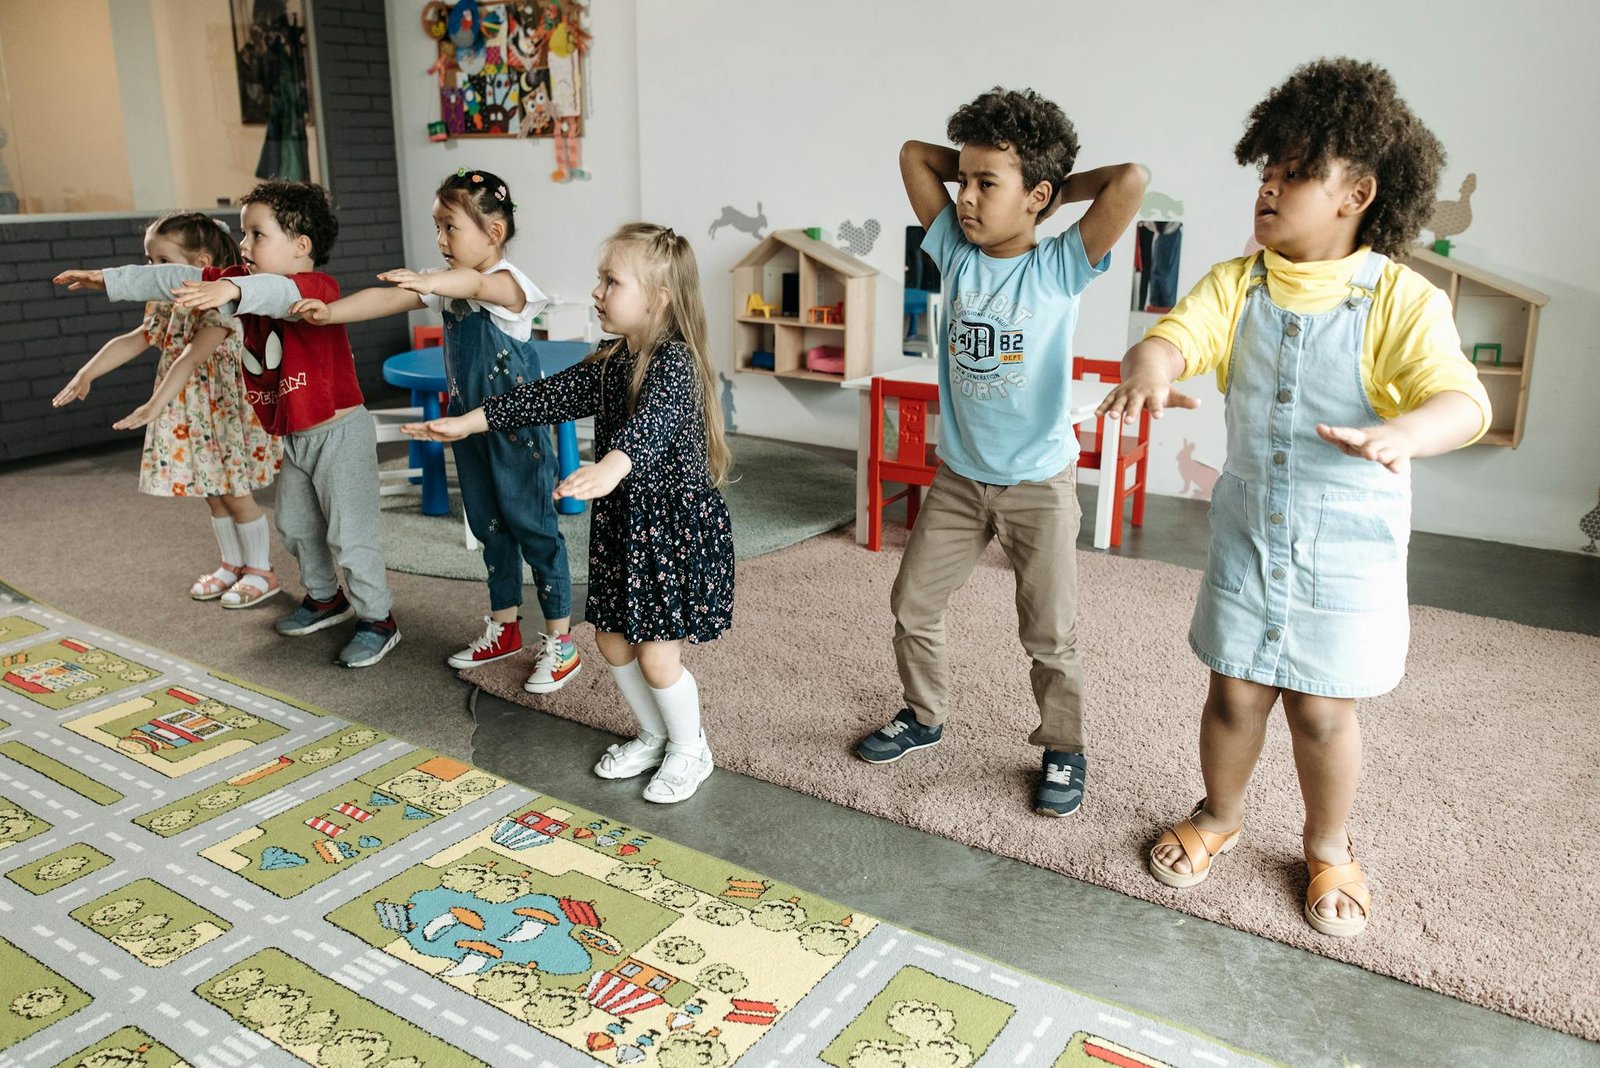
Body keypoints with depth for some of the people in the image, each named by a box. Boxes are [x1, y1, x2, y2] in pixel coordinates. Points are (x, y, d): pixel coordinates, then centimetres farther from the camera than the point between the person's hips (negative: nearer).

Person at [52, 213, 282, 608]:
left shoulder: (220, 307, -22)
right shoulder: (167, 309, 6)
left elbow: (191, 358, -33)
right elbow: (130, 341, 3)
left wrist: (155, 405, -41)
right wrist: (86, 374, -8)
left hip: (226, 418, -8)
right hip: (188, 422, 8)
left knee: (236, 497, 2)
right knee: (214, 496, 16)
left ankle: (261, 571, 16)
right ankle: (233, 564, 30)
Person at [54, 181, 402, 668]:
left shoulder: (318, 287, -21)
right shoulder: (247, 283, 5)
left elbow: (284, 293, -43)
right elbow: (181, 279, 7)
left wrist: (233, 289, -61)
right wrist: (110, 280, 6)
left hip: (340, 432, -10)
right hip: (295, 437, 10)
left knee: (349, 533, -4)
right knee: (296, 525, 21)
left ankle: (377, 619, 10)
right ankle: (325, 598, 40)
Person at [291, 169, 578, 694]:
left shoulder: (507, 282, -19)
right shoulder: (446, 284, 6)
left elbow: (476, 283, -42)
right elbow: (388, 299, -1)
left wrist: (429, 281, -62)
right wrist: (330, 312, -16)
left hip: (517, 430, -8)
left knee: (534, 527, -1)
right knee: (489, 527, 17)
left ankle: (560, 643, 10)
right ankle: (504, 628, 32)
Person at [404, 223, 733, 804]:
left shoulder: (675, 362, -21)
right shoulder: (610, 363, 6)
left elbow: (650, 422, -40)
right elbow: (547, 396, 12)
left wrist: (608, 468, -59)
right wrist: (466, 423, 11)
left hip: (676, 525, -8)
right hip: (622, 521, 9)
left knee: (657, 656, -3)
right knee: (612, 641, 15)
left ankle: (690, 749, 23)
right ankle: (653, 736, 36)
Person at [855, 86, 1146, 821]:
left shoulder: (1062, 267, -14)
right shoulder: (956, 251, -3)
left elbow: (1132, 179, -26)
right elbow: (913, 153, 1)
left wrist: (1056, 187, -12)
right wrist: (984, 166, -3)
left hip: (1039, 482, -4)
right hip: (958, 475, 5)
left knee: (1048, 633, 6)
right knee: (913, 603, 13)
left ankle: (1064, 750, 27)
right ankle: (924, 716, 36)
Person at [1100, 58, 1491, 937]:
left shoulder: (1402, 300, -12)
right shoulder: (1235, 285, -1)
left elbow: (1461, 401, -24)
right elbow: (1174, 335, -17)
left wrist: (1399, 433, -47)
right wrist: (1150, 370, -42)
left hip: (1348, 552, -2)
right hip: (1247, 538, 3)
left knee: (1322, 709, 7)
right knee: (1234, 694, 11)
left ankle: (1328, 847, 34)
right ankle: (1219, 814, 39)